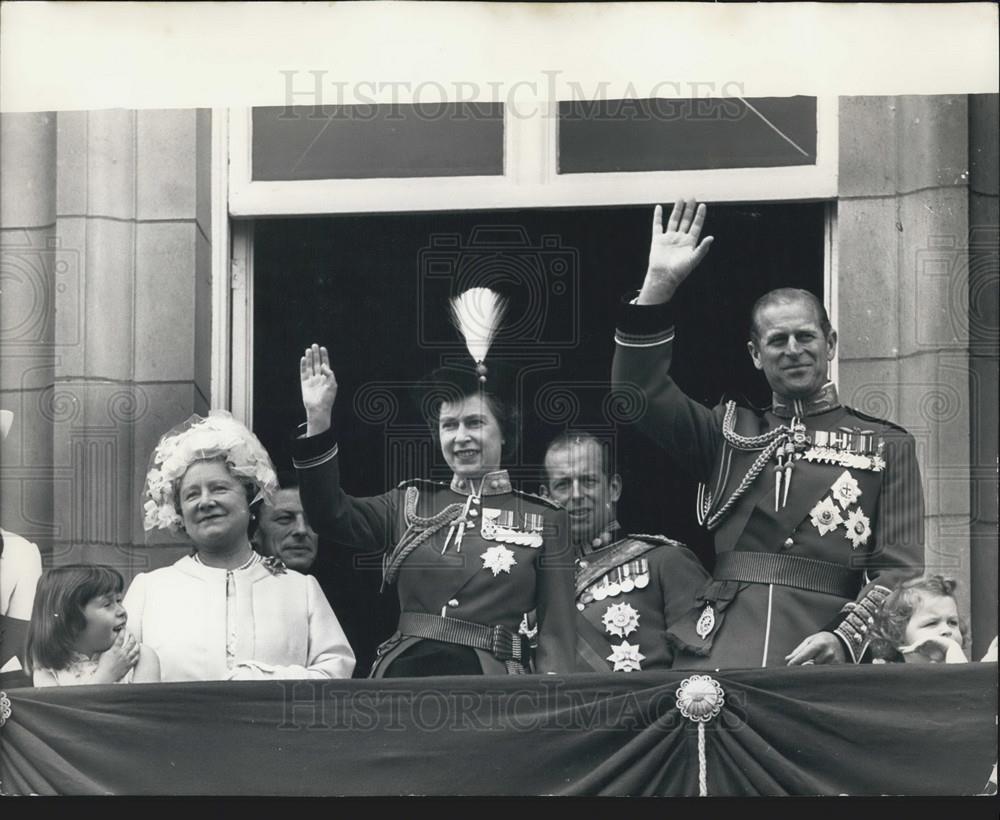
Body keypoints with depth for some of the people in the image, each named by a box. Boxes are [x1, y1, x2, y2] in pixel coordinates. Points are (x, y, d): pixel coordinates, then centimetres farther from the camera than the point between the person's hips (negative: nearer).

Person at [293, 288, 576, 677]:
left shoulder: (545, 520, 6)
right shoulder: (410, 504, 13)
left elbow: (555, 641, 3)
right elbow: (330, 514, -1)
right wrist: (318, 420, -9)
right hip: (405, 674, 2)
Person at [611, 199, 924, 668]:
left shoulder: (888, 447, 12)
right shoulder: (729, 433, 18)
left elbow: (899, 569, 5)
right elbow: (639, 392, 5)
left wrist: (846, 639, -13)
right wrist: (659, 283, -3)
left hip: (818, 662, -2)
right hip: (718, 656, 2)